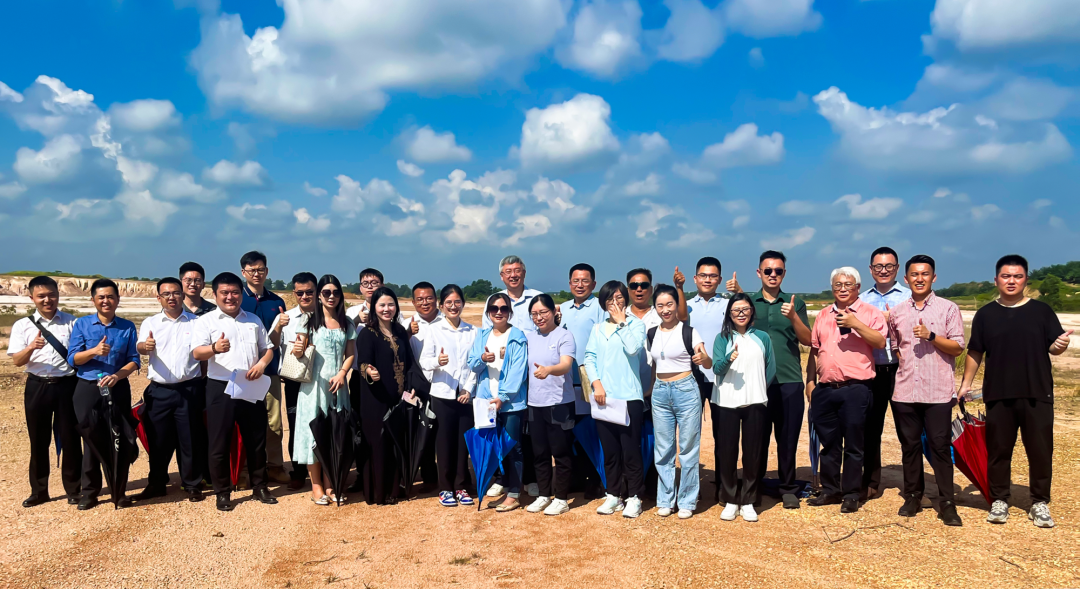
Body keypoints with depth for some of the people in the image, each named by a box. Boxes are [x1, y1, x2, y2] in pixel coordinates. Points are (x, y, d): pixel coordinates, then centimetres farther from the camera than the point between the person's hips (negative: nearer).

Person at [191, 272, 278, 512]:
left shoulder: (254, 320, 12)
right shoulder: (206, 321, -2)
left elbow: (268, 348, 16)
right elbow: (197, 353, -14)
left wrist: (262, 363, -6)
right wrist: (215, 348, -37)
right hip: (221, 389, -3)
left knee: (256, 440, 11)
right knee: (220, 443, 3)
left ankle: (259, 486, 25)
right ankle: (223, 492, 16)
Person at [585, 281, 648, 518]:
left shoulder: (636, 324, 3)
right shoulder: (598, 328, 13)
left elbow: (633, 348, -16)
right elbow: (589, 358, 5)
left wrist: (621, 323, -7)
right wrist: (596, 384, -8)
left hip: (629, 397, -4)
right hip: (603, 397, 4)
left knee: (630, 450, -1)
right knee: (609, 450, 10)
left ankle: (634, 497, 10)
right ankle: (614, 494, 21)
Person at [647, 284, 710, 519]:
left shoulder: (688, 331, -5)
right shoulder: (651, 334, 8)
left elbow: (708, 364, -9)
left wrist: (703, 358, -30)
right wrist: (651, 389, 14)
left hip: (686, 391, -4)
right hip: (660, 393, 4)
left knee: (688, 448, 2)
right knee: (663, 450, 9)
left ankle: (687, 501, 13)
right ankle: (666, 499, 20)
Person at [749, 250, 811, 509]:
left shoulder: (795, 303, 8)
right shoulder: (749, 302, 8)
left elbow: (807, 340, 0)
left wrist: (793, 317, -16)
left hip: (789, 381, 0)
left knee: (788, 438, 4)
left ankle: (788, 488, 17)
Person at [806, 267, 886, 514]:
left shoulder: (870, 313, 2)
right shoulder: (823, 315, 16)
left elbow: (880, 342, -12)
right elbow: (814, 349, 18)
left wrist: (855, 324, -20)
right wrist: (810, 380, 13)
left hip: (855, 389, -4)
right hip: (825, 389, 5)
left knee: (853, 445, 2)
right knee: (829, 444, 12)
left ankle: (851, 495, 12)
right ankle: (830, 490, 23)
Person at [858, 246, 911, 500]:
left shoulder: (909, 297, 3)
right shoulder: (861, 300, 14)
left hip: (899, 369, -3)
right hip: (870, 371, 3)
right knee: (870, 428, 7)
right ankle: (870, 484, 18)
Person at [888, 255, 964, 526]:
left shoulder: (948, 308, 1)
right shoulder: (896, 312, 10)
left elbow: (958, 347, -4)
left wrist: (931, 336, -16)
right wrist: (902, 359, 6)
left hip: (938, 392, -3)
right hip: (904, 391, 3)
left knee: (940, 447, -1)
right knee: (910, 446, 10)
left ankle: (947, 504, 6)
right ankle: (912, 497, 20)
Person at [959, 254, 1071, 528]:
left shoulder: (1041, 311, 4)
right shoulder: (986, 314, 7)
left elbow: (1053, 347, 2)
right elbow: (975, 353, 10)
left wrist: (1060, 344, -21)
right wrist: (966, 384, 8)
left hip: (1037, 394, -1)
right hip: (998, 395, 1)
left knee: (1040, 450, 4)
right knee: (998, 449, 7)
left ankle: (1040, 503, 17)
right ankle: (999, 501, 19)